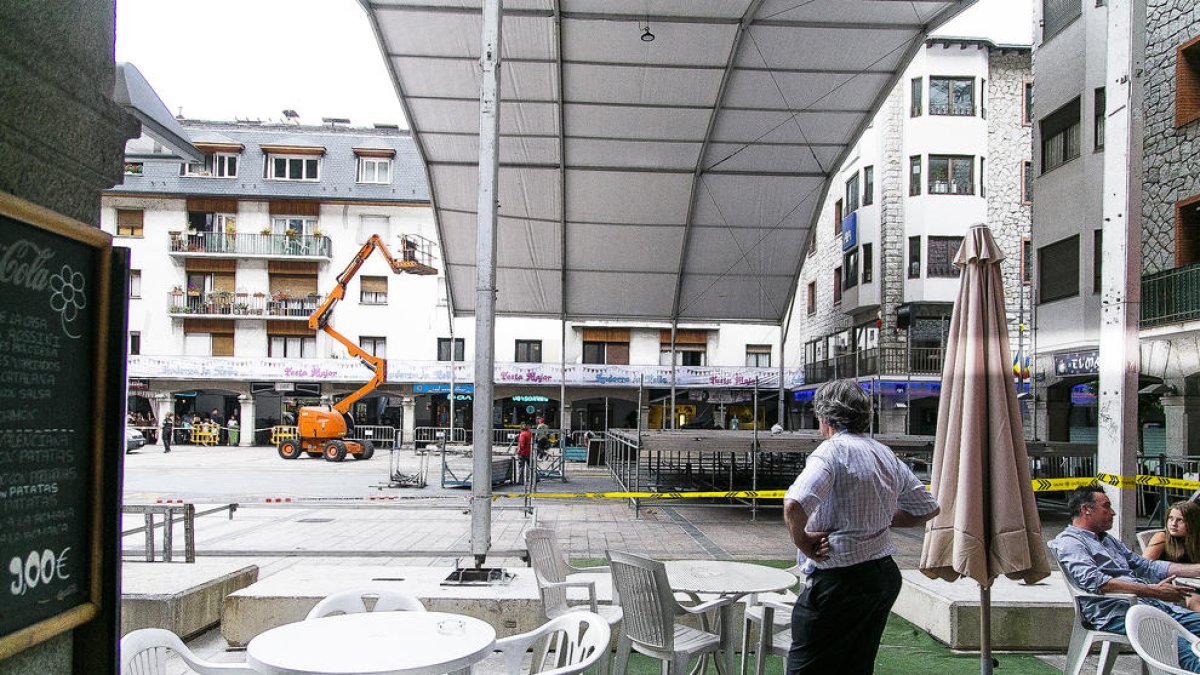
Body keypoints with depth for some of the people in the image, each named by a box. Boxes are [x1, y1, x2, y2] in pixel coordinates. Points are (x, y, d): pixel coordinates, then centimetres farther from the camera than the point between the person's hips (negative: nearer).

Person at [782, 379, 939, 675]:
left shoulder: (832, 451, -15)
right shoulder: (887, 455, 9)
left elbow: (794, 505, -32)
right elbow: (928, 508, 20)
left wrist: (801, 540, -15)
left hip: (840, 580, -8)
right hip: (886, 574, 8)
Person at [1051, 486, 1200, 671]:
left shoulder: (1108, 539, 29)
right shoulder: (1068, 541, -2)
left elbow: (1146, 566, 31)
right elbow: (1094, 581, -17)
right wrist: (1153, 591, -19)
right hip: (1115, 612, -9)